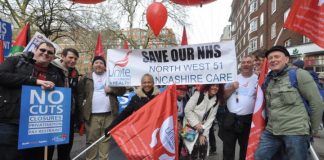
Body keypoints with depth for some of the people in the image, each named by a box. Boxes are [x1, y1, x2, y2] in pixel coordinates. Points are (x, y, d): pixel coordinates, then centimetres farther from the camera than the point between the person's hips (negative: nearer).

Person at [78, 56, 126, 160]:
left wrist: (112, 89, -9)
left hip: (108, 114, 1)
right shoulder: (86, 78, 7)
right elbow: (79, 94, 3)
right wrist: (82, 105, -7)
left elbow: (122, 90, 7)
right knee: (91, 139, 4)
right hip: (92, 115, -1)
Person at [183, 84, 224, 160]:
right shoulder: (198, 94, -14)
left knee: (204, 146, -11)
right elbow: (187, 110, -15)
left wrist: (203, 133, -8)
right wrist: (196, 123, -18)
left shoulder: (216, 101, 2)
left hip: (203, 128, 4)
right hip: (191, 125, -4)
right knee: (195, 145, -19)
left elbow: (211, 118, -1)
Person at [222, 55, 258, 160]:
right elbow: (224, 95, 5)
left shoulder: (257, 79, 0)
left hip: (247, 119, -2)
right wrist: (232, 88, -10)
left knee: (245, 147, 15)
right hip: (230, 117, 2)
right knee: (227, 147, 11)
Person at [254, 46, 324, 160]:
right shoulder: (268, 79, 11)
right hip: (271, 131, 6)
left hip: (295, 131, -5)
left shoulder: (299, 74, -7)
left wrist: (313, 129, 1)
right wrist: (269, 123, 12)